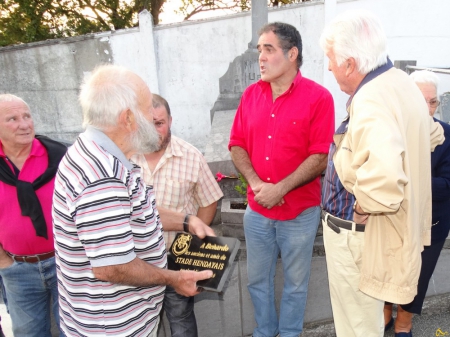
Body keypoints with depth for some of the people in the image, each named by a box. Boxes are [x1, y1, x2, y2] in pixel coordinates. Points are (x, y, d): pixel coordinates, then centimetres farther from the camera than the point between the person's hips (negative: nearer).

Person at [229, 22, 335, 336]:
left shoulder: (318, 97, -10)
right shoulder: (251, 94, 3)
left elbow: (321, 157, -15)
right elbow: (237, 145, 3)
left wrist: (279, 189, -18)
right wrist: (256, 183, -12)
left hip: (300, 212, -3)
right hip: (256, 209, 4)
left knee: (295, 282, 16)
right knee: (257, 278, 19)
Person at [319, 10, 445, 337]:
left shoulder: (370, 103, -29)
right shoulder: (402, 83, 3)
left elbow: (382, 178, -46)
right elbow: (432, 134, 20)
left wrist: (362, 206, -25)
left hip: (359, 234, -9)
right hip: (392, 228, 10)